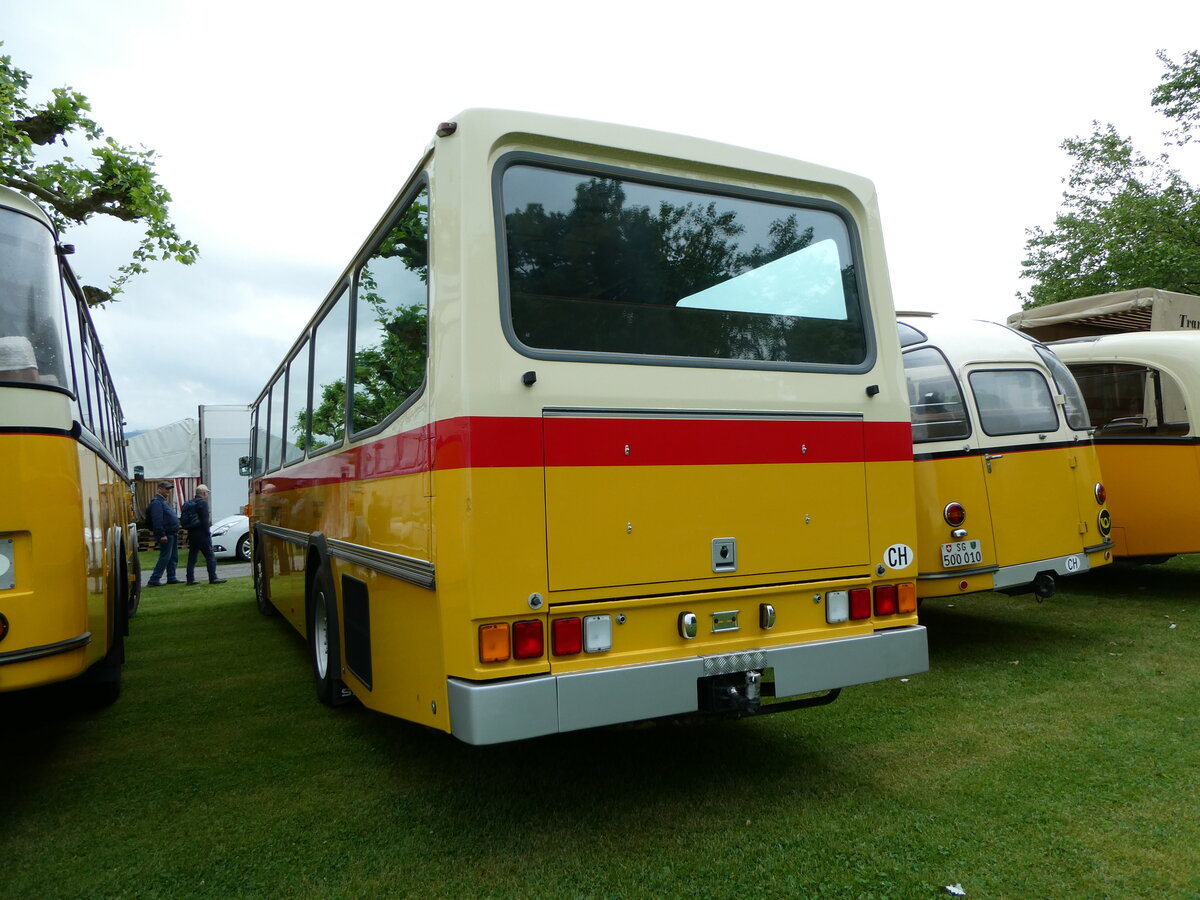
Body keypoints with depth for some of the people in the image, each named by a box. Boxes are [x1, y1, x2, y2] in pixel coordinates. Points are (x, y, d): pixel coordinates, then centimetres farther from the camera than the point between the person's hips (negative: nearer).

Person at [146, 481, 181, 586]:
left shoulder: (164, 501, 20)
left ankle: (171, 578, 18)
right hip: (166, 534, -10)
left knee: (173, 557, 12)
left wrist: (175, 532, 19)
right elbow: (157, 520, -21)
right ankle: (154, 580, -6)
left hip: (172, 534, 10)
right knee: (165, 557, -9)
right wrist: (162, 535, -24)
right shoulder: (157, 502, -13)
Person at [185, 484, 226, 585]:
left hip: (192, 534, 9)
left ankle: (190, 579, 12)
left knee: (192, 558, 11)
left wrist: (189, 534, 19)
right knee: (210, 557, -4)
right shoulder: (203, 502, -12)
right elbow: (205, 520, -17)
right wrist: (208, 533, -11)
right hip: (202, 534, -9)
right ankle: (213, 578, -6)